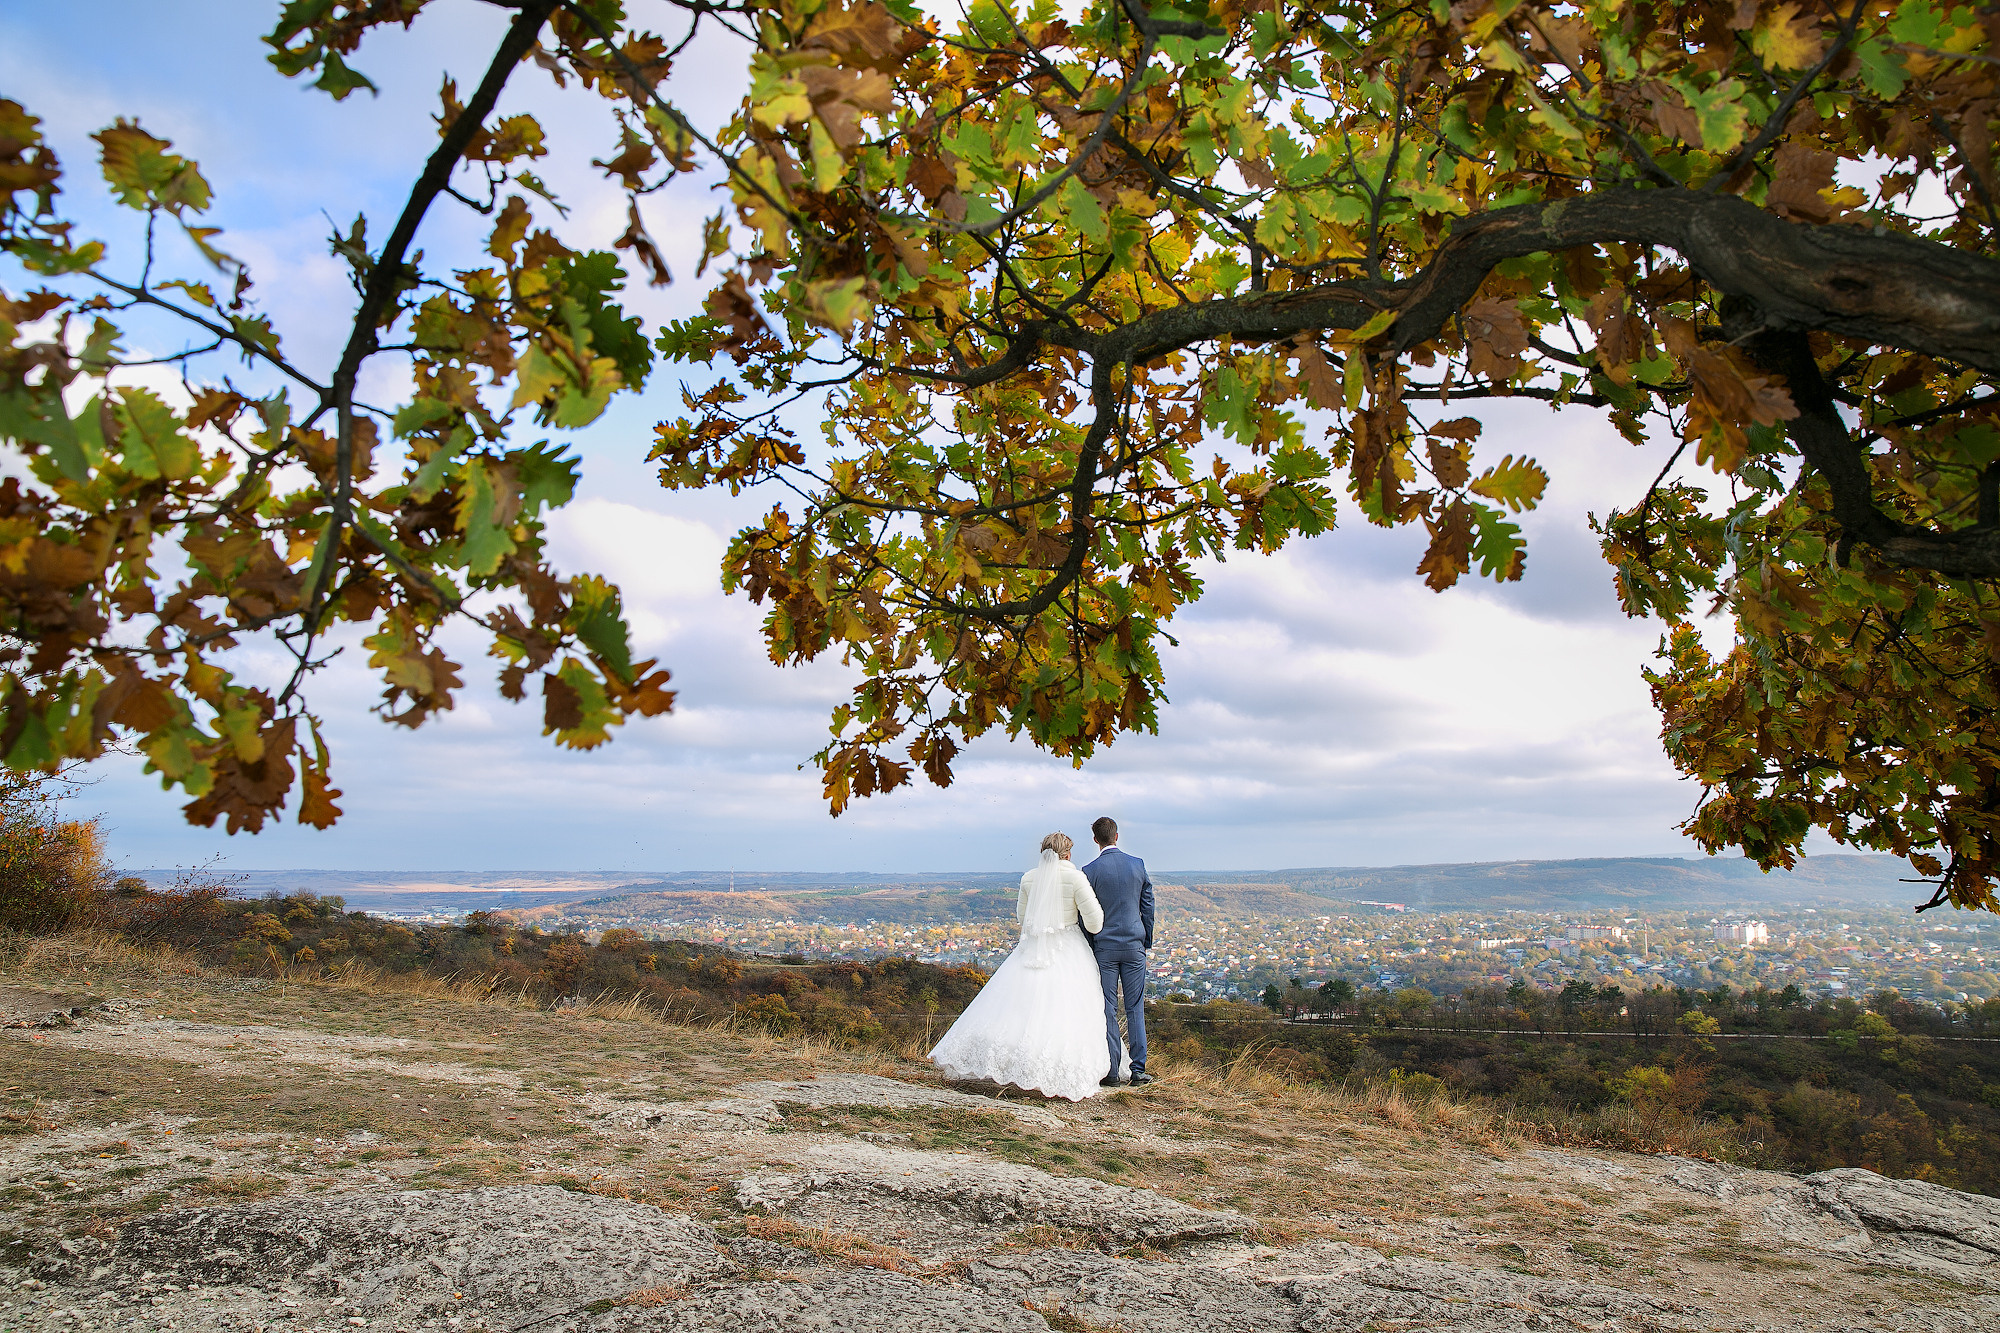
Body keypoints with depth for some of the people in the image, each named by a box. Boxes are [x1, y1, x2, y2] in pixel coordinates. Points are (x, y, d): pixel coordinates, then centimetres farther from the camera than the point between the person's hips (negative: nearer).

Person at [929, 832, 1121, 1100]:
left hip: (1032, 951, 4)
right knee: (1064, 1013, -1)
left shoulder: (1029, 878, 4)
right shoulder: (1075, 877, -9)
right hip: (1068, 953, -4)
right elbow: (1094, 920, -9)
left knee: (1016, 1007, 11)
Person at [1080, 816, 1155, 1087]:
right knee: (1135, 1007, 7)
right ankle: (1139, 1069, 6)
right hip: (1134, 945, 2)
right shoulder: (1138, 865, 1)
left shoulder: (1090, 871, -8)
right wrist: (1147, 941, 18)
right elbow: (1148, 906, 7)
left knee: (1107, 1009, 4)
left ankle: (1111, 1071, 6)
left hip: (1104, 946, -2)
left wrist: (1088, 949, 7)